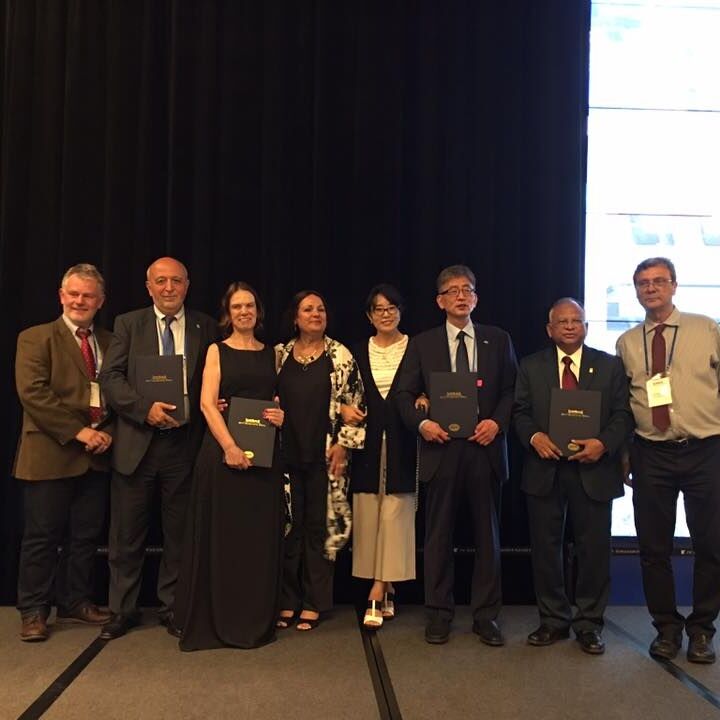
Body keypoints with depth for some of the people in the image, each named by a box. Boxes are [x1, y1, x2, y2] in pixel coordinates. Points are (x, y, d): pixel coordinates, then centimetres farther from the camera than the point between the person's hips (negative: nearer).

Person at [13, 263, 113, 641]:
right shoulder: (36, 338, 0)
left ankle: (75, 603, 25)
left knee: (86, 536, 11)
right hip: (50, 454, -4)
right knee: (42, 536, 3)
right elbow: (33, 392, -12)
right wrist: (78, 431, -16)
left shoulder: (110, 342, 14)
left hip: (96, 454, 5)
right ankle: (33, 611, 16)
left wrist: (108, 430, -6)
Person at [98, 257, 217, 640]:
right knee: (127, 534, 8)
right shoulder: (128, 324, 5)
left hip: (184, 442, 1)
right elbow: (110, 378, -4)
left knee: (178, 532, 11)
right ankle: (122, 610, 23)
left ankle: (172, 609, 25)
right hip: (136, 443, 0)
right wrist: (145, 408, -17)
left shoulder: (206, 327, 7)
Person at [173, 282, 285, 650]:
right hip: (222, 450, -3)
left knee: (260, 537, 6)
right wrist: (229, 446, -18)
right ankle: (216, 620, 13)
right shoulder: (217, 351, 4)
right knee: (221, 536, 1)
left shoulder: (271, 353, 13)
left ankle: (257, 620, 18)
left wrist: (282, 415, -5)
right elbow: (207, 403, -6)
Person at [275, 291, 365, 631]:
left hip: (325, 456, -2)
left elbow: (355, 404, -1)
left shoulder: (340, 356, 1)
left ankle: (314, 604, 15)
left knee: (321, 526, 4)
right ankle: (287, 601, 19)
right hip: (287, 455, 2)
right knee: (288, 527, 7)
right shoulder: (279, 355, 7)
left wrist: (344, 444, -7)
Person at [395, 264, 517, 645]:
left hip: (484, 448, 1)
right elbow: (404, 393, 4)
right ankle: (439, 614, 18)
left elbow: (512, 390, 7)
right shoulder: (422, 343, 7)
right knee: (438, 535, 6)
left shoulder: (498, 340, 9)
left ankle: (486, 615, 20)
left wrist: (497, 421, -10)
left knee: (487, 534, 8)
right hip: (441, 448, -1)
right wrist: (421, 423, -13)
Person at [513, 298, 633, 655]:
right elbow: (520, 412, 6)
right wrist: (533, 436, -14)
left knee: (594, 549, 5)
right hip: (545, 469, 1)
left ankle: (589, 623, 20)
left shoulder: (610, 365, 6)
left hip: (593, 470, -1)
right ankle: (553, 620, 22)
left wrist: (604, 443, -16)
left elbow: (623, 414, 1)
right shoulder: (531, 367, 9)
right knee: (545, 548, 7)